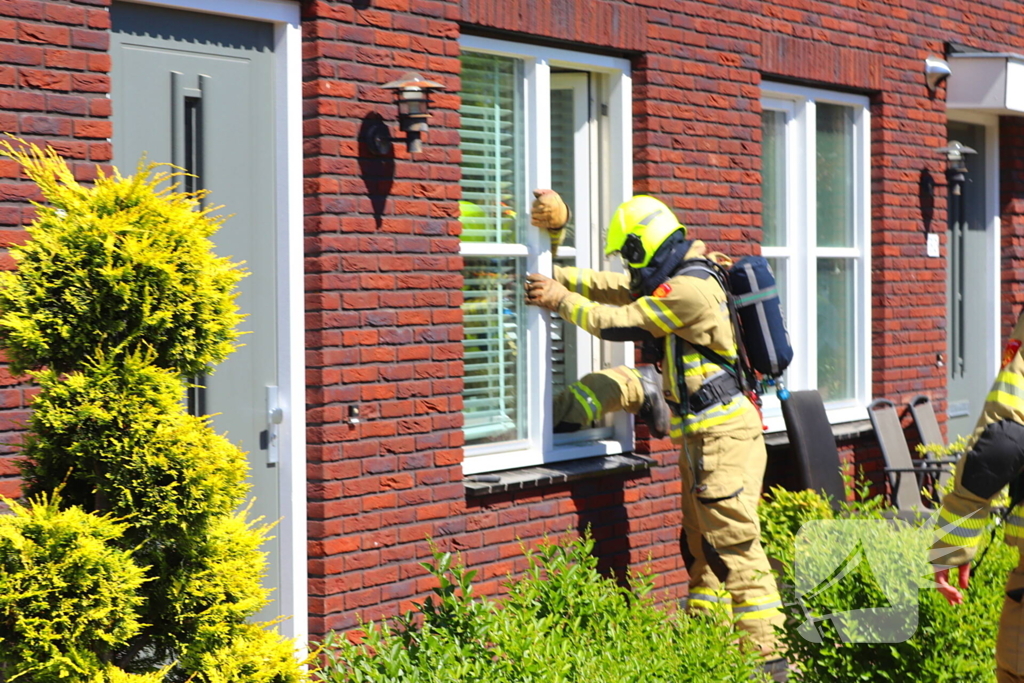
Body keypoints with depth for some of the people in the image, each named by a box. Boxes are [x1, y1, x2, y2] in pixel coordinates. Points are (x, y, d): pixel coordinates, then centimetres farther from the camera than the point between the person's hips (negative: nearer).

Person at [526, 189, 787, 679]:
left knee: (735, 546, -10)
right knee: (701, 546, 14)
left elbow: (619, 323, -13)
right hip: (701, 435, 10)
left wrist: (562, 300, -2)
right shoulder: (674, 280, 15)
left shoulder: (688, 288, -17)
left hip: (723, 434, -10)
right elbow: (611, 288, 20)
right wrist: (555, 277, 10)